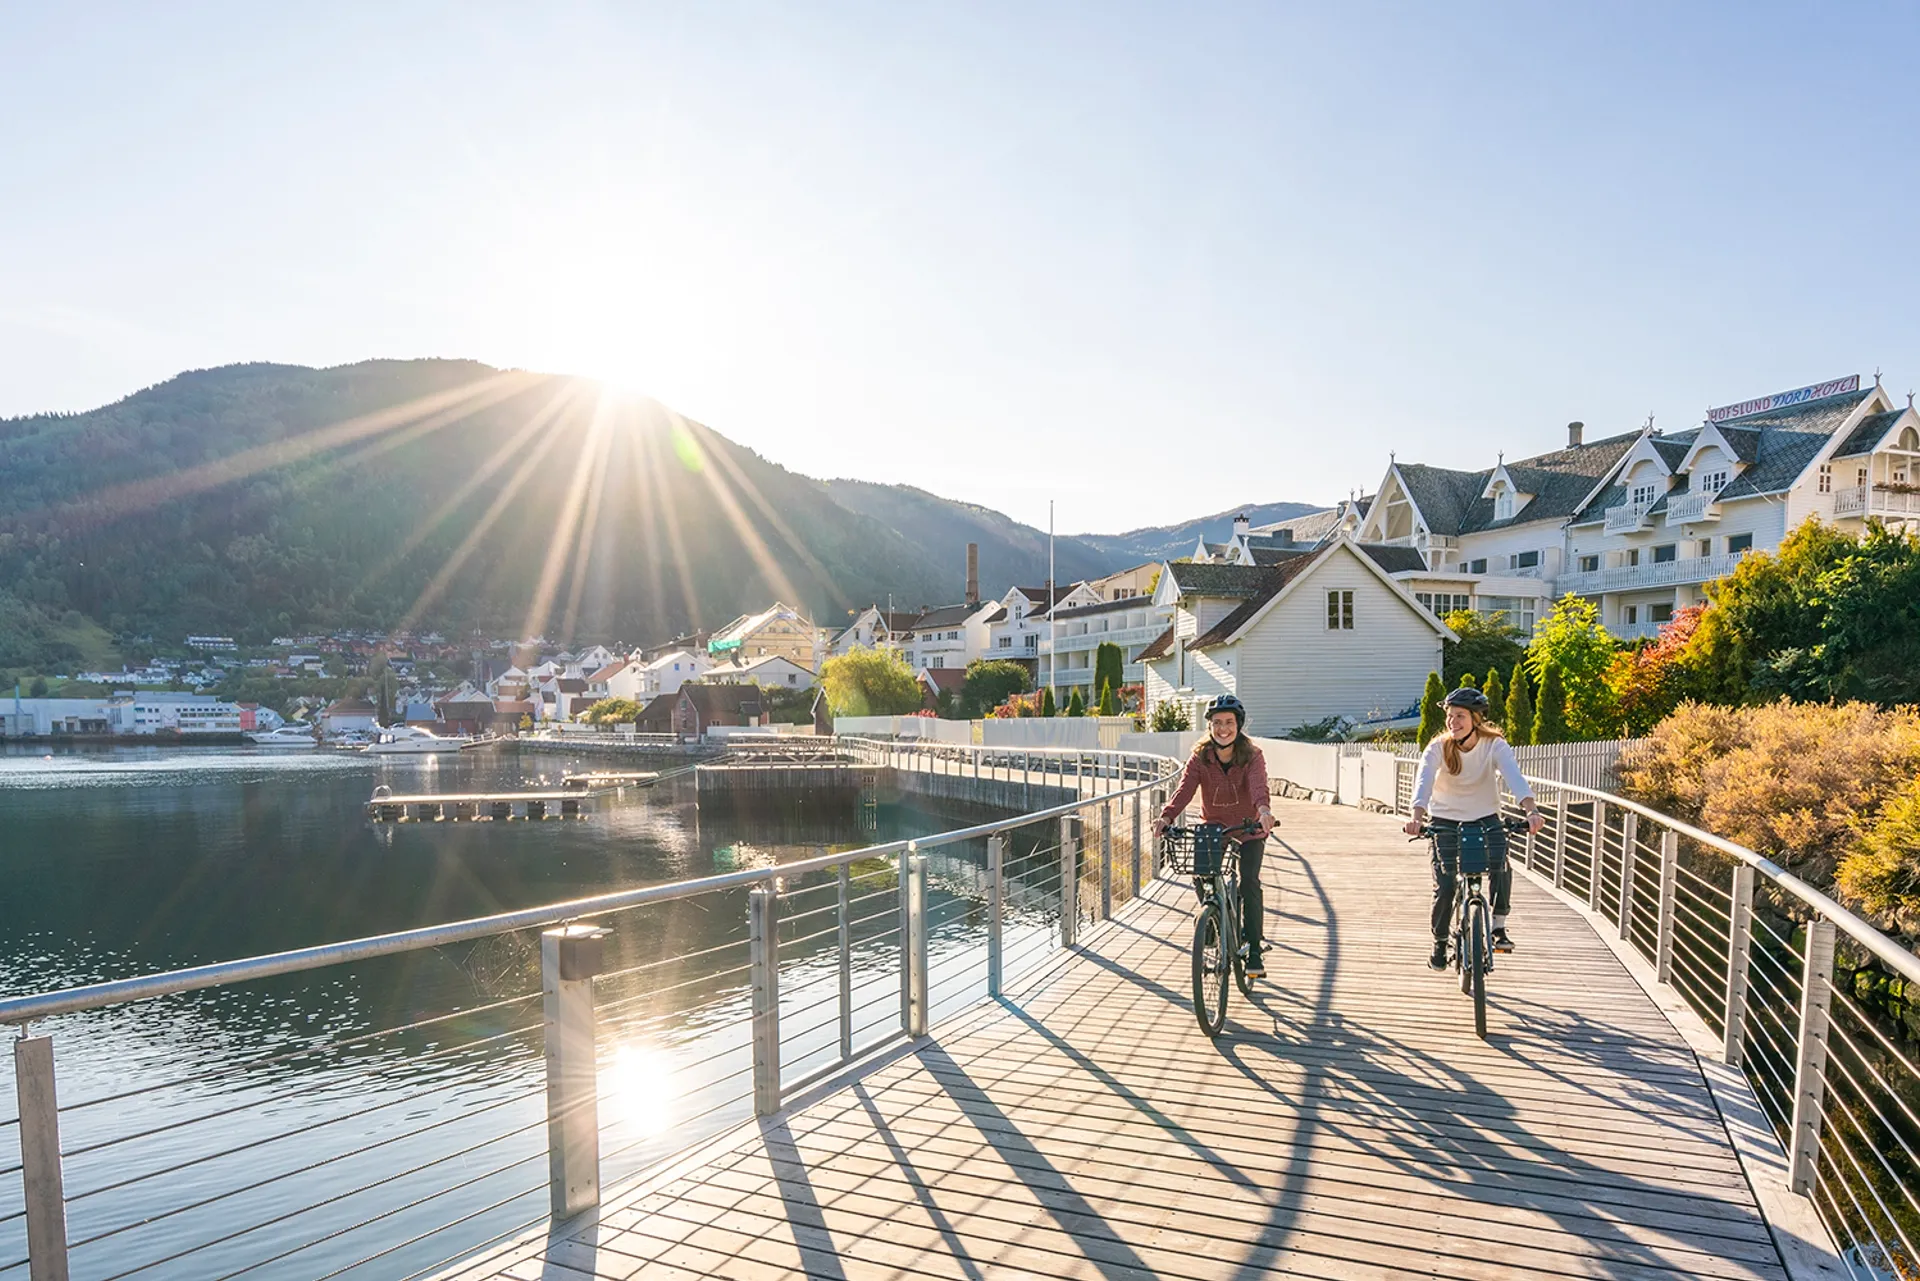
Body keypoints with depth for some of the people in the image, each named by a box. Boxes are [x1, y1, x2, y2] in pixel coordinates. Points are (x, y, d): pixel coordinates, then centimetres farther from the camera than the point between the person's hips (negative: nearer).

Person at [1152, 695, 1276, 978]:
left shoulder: (1252, 756, -18)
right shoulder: (1200, 757, -13)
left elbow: (1258, 785, -37)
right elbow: (1185, 787, -27)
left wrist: (1263, 809, -60)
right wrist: (1166, 816, -45)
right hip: (1214, 827, 2)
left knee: (1249, 882, -16)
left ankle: (1254, 949, -3)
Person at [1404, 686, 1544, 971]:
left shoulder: (1495, 745, -15)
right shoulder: (1438, 747, -16)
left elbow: (1514, 776, -32)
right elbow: (1424, 782, -30)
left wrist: (1531, 811, -50)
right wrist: (1417, 817, -49)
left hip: (1484, 818, 0)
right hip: (1445, 820, 0)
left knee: (1500, 867, -27)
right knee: (1445, 885, -9)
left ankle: (1499, 926, -7)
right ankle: (1440, 942, 15)